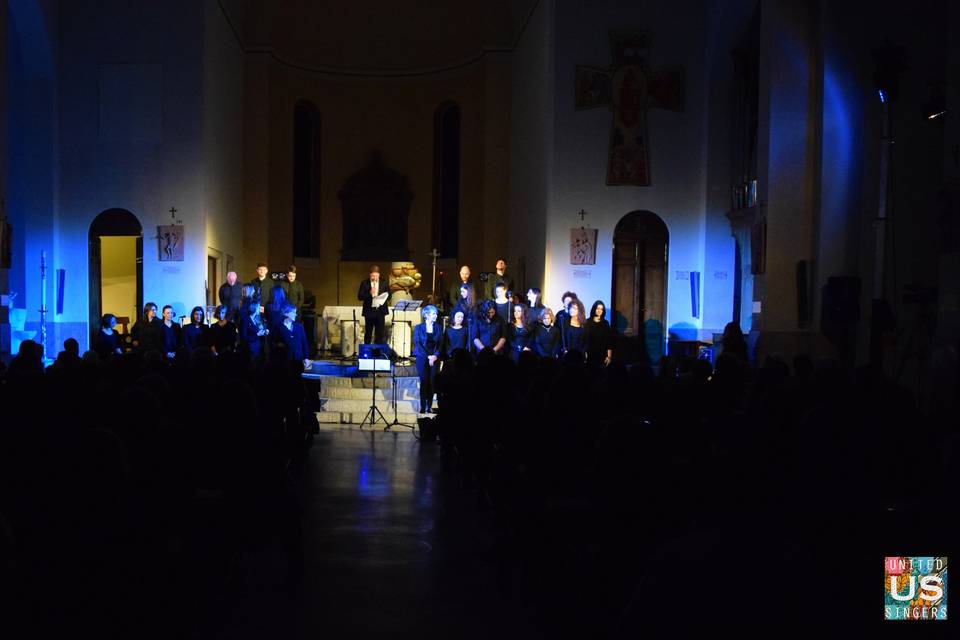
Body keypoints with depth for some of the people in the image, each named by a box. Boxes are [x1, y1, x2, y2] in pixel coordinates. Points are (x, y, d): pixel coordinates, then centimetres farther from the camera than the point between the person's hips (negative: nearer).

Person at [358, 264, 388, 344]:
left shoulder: (384, 283, 6)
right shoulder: (364, 283, 0)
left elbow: (389, 295, 8)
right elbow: (359, 297, -6)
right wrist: (369, 293, -20)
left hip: (380, 311, 2)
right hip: (369, 311, -2)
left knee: (379, 333, 4)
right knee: (368, 333, 4)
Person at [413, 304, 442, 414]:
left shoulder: (438, 328, 10)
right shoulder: (419, 328, 2)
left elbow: (440, 344, 6)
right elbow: (417, 344, -4)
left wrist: (435, 355, -11)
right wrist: (428, 356, -13)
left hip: (435, 359, 2)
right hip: (422, 358, -2)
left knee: (432, 382, -2)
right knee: (424, 382, -7)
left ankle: (429, 406, 3)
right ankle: (423, 407, -3)